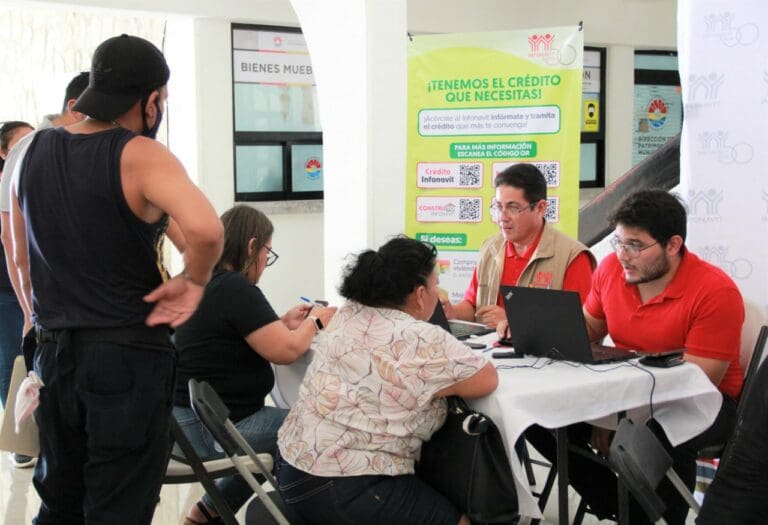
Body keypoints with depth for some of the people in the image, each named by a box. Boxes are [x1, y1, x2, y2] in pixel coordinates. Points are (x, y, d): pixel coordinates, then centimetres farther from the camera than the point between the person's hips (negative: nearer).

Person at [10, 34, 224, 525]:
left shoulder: (35, 151, 6)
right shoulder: (141, 156, -14)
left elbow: (22, 260, 15)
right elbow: (205, 228, -33)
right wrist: (194, 281, -15)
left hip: (55, 354, 6)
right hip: (128, 357, -6)